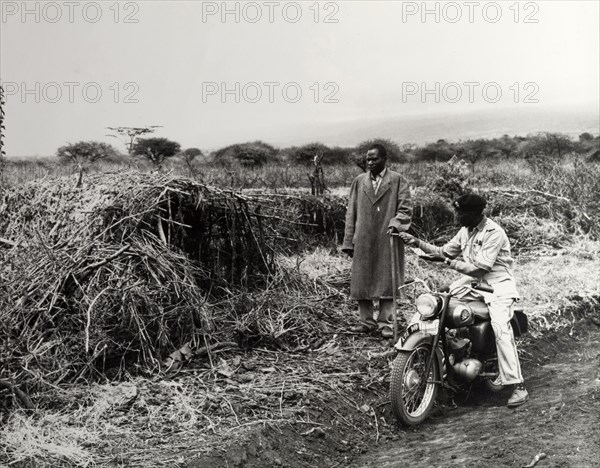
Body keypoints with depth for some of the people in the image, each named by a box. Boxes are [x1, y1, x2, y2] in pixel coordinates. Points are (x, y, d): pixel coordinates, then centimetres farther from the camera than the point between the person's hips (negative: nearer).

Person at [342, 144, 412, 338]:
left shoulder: (397, 180, 3)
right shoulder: (359, 181, 11)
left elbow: (405, 209, 0)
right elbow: (351, 212, 11)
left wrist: (394, 225, -18)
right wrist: (349, 241, 6)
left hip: (387, 240, -3)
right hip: (363, 240, 3)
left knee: (386, 282, 0)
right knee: (362, 282, 5)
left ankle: (385, 323, 7)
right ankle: (367, 321, 16)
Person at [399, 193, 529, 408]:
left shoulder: (494, 233, -17)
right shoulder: (466, 231, 11)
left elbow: (480, 268, -22)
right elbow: (445, 251, 14)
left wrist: (451, 263, -22)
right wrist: (417, 242, 5)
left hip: (498, 285, -9)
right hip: (474, 281, 9)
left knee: (500, 328, -27)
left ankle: (518, 386, -28)